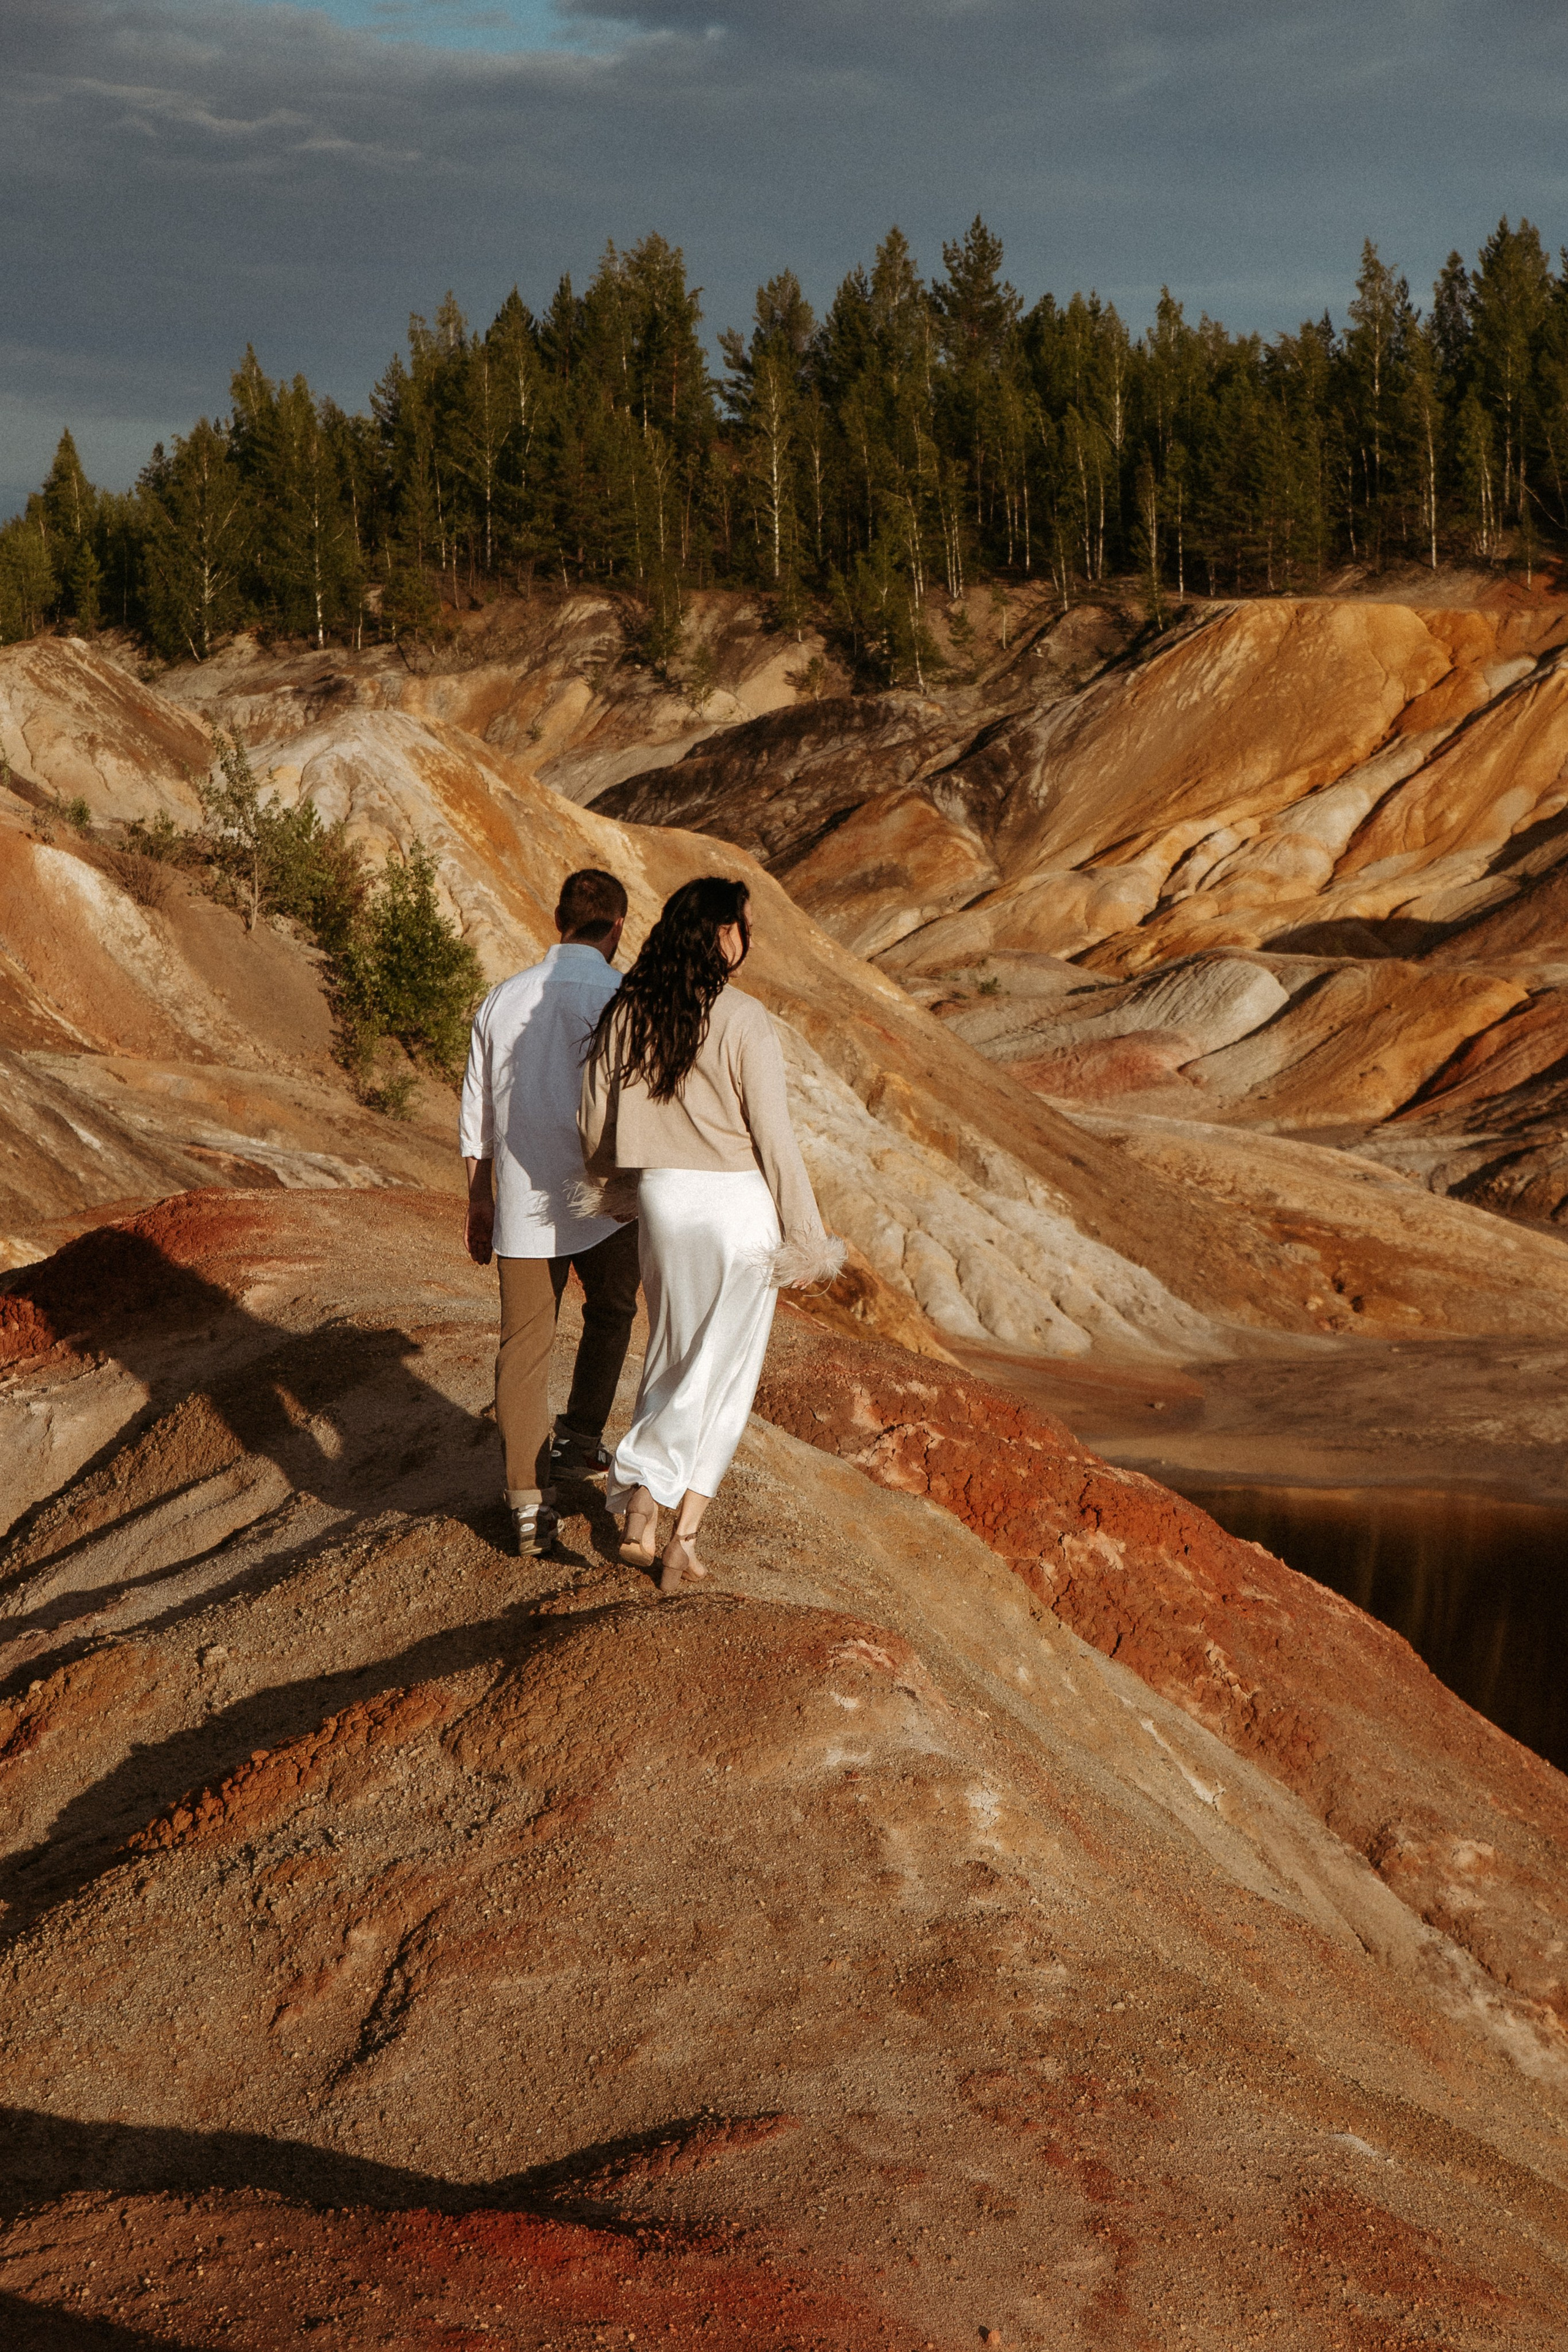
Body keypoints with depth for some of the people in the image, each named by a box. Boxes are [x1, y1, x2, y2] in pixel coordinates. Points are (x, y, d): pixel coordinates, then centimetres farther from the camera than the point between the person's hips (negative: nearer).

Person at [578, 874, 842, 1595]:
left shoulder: (625, 1013, 0)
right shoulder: (743, 1020, -14)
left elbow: (594, 1121, 6)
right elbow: (773, 1135, -12)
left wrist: (613, 1187, 25)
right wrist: (804, 1237, -4)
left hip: (662, 1200, 4)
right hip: (736, 1203, -4)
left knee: (673, 1356, 19)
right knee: (724, 1371, 5)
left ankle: (640, 1506, 8)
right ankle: (683, 1539, 4)